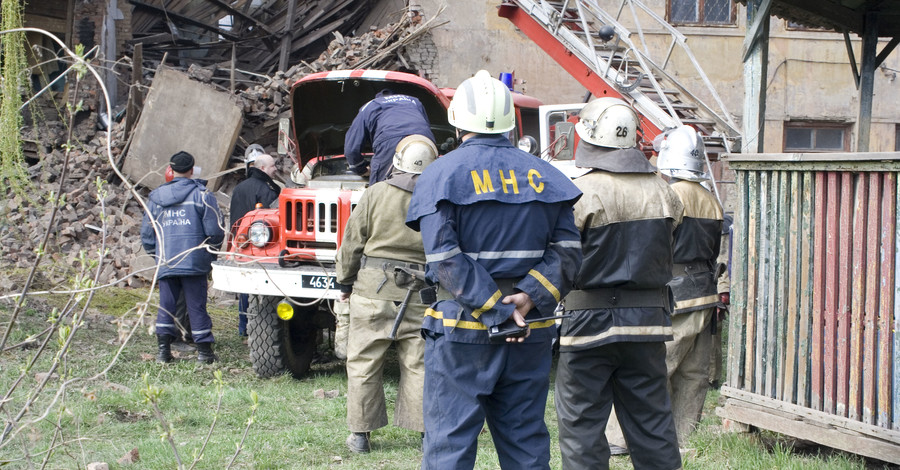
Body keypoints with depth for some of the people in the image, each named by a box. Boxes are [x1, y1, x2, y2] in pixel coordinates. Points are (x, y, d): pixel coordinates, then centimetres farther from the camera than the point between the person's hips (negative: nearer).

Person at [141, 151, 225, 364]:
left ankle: (163, 347, 4)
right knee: (196, 305, 2)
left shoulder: (156, 196, 8)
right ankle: (204, 349, 4)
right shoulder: (202, 195, -4)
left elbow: (146, 232, 13)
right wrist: (210, 250, 15)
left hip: (166, 263, 3)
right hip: (194, 262, -3)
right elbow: (214, 230, -5)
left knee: (166, 304, 9)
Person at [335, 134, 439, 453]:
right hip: (421, 293, 1)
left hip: (374, 287, -1)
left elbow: (353, 241, 2)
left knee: (364, 362, 6)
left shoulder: (377, 193, -3)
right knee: (419, 364, 8)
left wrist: (345, 281, 14)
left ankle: (360, 433, 8)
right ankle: (427, 429, 9)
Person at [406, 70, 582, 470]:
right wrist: (530, 298, -10)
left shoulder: (443, 175, -5)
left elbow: (445, 259, -15)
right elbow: (567, 250, 0)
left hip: (462, 333, -4)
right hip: (530, 336, 4)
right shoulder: (542, 175, 8)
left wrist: (497, 311, -16)